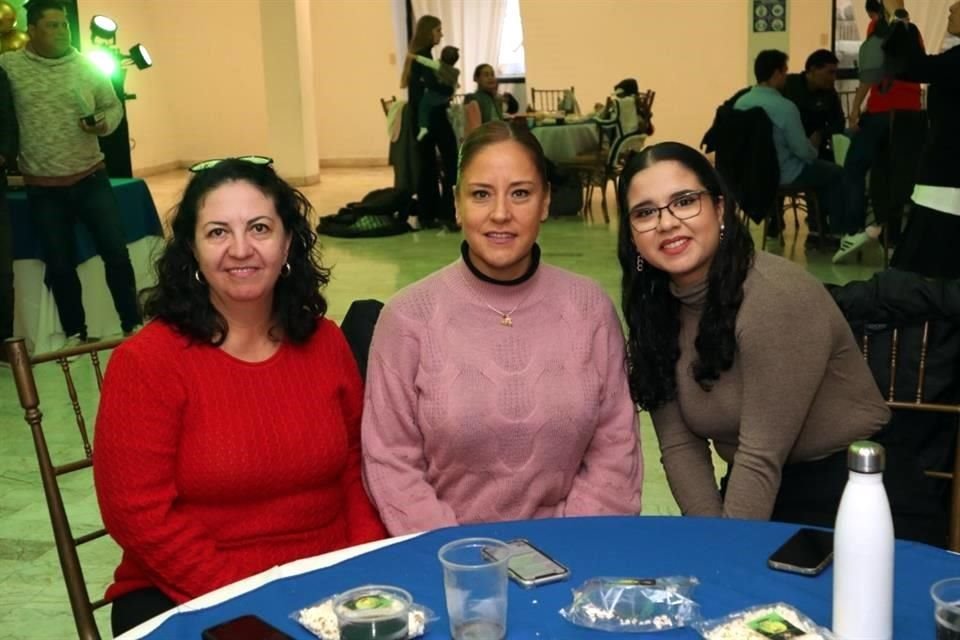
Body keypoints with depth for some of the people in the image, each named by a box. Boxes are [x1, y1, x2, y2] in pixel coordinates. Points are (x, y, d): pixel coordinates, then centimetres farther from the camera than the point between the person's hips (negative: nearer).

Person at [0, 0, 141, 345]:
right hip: (43, 187, 0)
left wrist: (105, 124, -10)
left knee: (116, 252, 0)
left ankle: (133, 323, 14)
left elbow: (113, 106, 9)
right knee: (60, 265, 8)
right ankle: (75, 333, 23)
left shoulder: (87, 66, 0)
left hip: (91, 177, 1)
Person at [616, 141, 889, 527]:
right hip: (754, 490, 5)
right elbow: (679, 444, -6)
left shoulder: (775, 297, -23)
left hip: (841, 492, -5)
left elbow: (762, 458, -23)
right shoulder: (652, 307, -3)